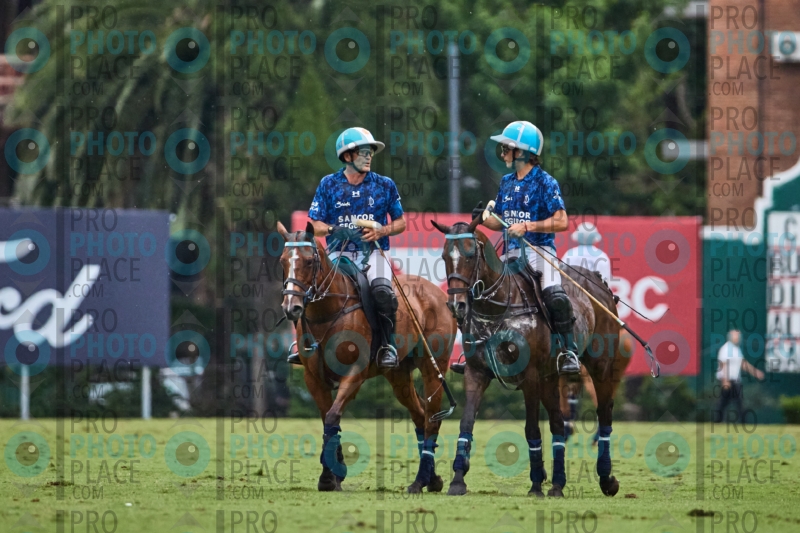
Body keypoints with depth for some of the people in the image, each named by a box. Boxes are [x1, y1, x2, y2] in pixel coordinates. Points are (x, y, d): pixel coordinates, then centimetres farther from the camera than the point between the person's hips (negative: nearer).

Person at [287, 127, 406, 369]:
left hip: (372, 252, -1)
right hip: (339, 252, 1)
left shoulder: (384, 185, 7)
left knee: (382, 289, -32)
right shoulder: (329, 184, 6)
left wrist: (381, 231, -10)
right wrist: (333, 229, -17)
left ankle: (388, 344, -17)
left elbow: (400, 223, 12)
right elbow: (314, 225, 5)